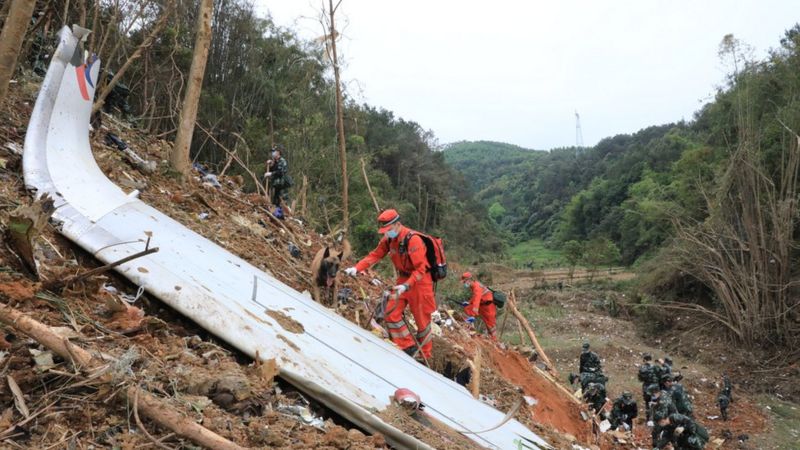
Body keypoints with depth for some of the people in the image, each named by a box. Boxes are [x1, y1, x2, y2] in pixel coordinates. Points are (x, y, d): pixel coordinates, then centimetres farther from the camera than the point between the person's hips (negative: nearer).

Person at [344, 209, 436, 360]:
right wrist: (356, 268, -14)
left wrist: (407, 285, -36)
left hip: (419, 281, -7)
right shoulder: (389, 239, -3)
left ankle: (425, 355, 21)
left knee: (422, 319, 4)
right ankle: (409, 347, 12)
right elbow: (375, 255, -1)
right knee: (391, 313, 0)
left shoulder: (413, 240, -26)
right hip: (403, 279, 7)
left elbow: (420, 268, -26)